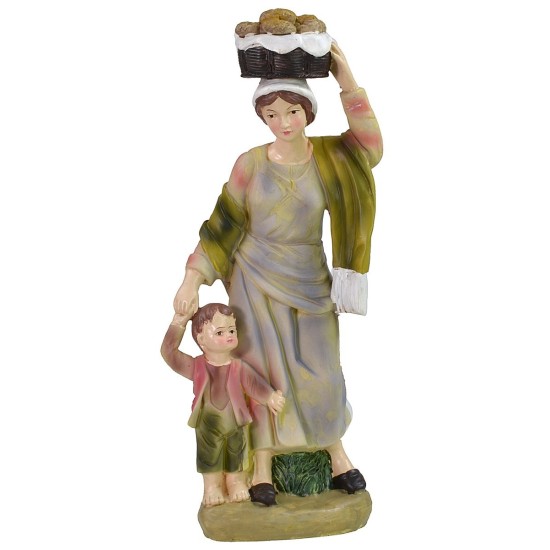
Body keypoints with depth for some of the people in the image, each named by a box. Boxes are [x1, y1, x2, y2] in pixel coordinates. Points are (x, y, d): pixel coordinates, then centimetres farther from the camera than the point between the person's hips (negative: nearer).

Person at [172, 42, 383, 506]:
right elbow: (223, 225, -4)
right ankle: (263, 464, 16)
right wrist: (193, 278, -10)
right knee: (262, 370, 2)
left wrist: (347, 80, -24)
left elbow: (369, 146, -22)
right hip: (255, 278, -1)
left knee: (320, 371, 7)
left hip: (309, 281, 1)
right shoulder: (251, 163, -7)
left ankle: (337, 451, 29)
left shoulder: (328, 155, -4)